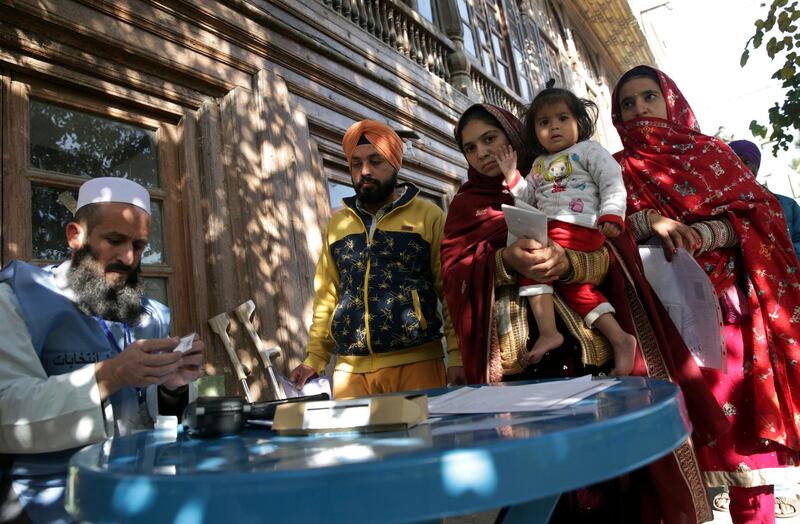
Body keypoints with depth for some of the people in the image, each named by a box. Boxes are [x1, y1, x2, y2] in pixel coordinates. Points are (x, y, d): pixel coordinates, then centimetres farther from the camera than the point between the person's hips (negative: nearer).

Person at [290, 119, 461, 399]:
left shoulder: (427, 215, 3)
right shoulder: (337, 224, 13)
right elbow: (326, 297, 14)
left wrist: (457, 355, -8)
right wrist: (315, 358, 7)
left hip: (417, 362, -2)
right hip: (351, 369, 3)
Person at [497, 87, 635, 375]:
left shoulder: (588, 150, 8)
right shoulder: (540, 163, 28)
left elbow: (613, 184, -2)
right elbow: (529, 198, 25)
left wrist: (611, 216, -18)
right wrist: (512, 176, 12)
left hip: (578, 227, -8)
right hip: (550, 229, 8)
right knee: (573, 283, 3)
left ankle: (548, 332, -21)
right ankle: (619, 339, 5)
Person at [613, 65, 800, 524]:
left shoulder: (711, 150, 14)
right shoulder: (620, 168, 13)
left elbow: (758, 211, 3)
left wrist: (704, 234, -15)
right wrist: (650, 220, -18)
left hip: (727, 300, 1)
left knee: (739, 407, -3)